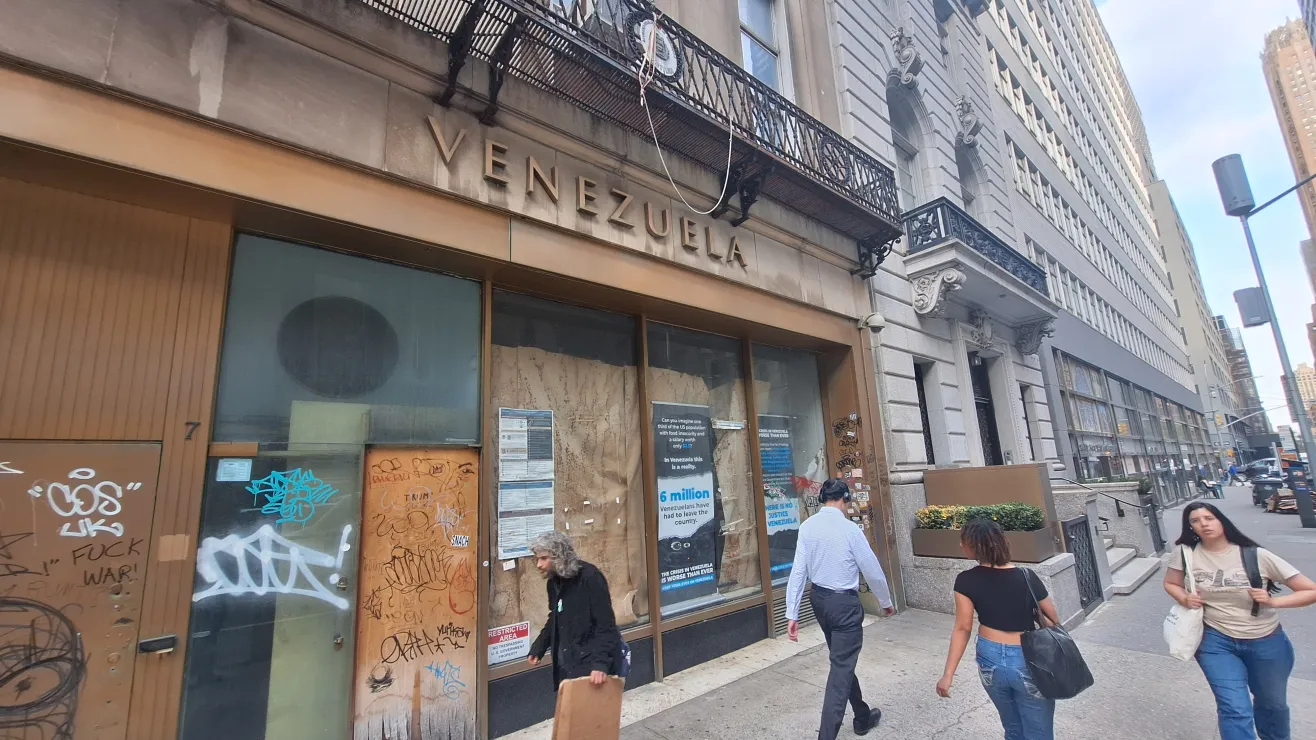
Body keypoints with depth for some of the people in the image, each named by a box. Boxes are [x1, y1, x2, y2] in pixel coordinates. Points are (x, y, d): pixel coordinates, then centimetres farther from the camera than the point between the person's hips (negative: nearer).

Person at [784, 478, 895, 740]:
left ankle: (862, 716, 45)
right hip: (845, 603, -6)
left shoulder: (807, 527, -6)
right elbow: (872, 571, -9)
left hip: (819, 599, 6)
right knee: (841, 668, 2)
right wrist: (886, 602, 9)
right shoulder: (850, 529, -19)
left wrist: (792, 613, -2)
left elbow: (798, 571, -7)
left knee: (841, 661, 24)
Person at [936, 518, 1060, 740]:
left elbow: (963, 628, -12)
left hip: (990, 660, 1)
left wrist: (948, 674, -6)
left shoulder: (966, 581, -12)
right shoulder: (1027, 577, -12)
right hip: (1026, 662, -1)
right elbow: (1054, 622, -2)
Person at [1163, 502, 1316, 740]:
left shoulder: (1256, 556, -15)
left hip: (1266, 642, 2)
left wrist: (1272, 601, -21)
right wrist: (1185, 598, -16)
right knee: (1235, 710, -8)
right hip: (1216, 641, -1)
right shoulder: (1185, 552, -12)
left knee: (1273, 704, 25)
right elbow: (1170, 583, 4)